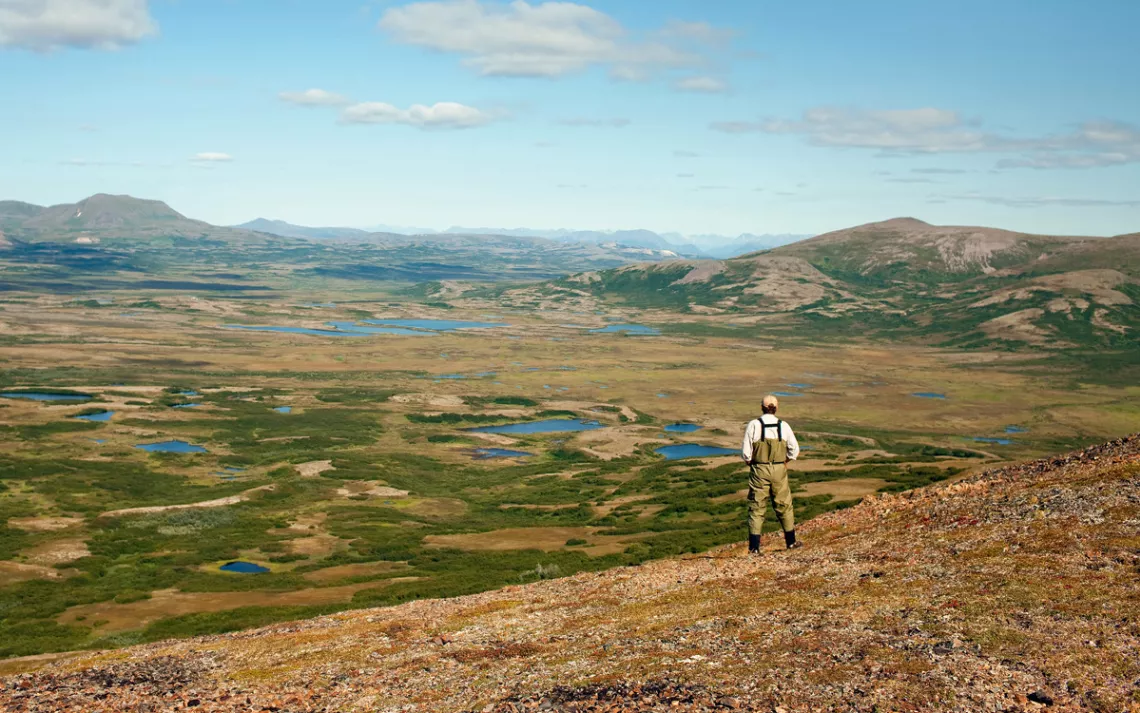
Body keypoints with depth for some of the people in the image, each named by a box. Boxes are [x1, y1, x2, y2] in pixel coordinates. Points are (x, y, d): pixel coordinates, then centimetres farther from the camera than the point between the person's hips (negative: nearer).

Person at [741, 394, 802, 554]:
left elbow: (746, 452, -8)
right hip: (779, 470, 2)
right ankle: (791, 541, 28)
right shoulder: (783, 426, -1)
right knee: (784, 506, 16)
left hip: (759, 470, -2)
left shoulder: (753, 425, -8)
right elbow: (794, 450, 3)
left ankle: (754, 547, -1)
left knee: (756, 508, 3)